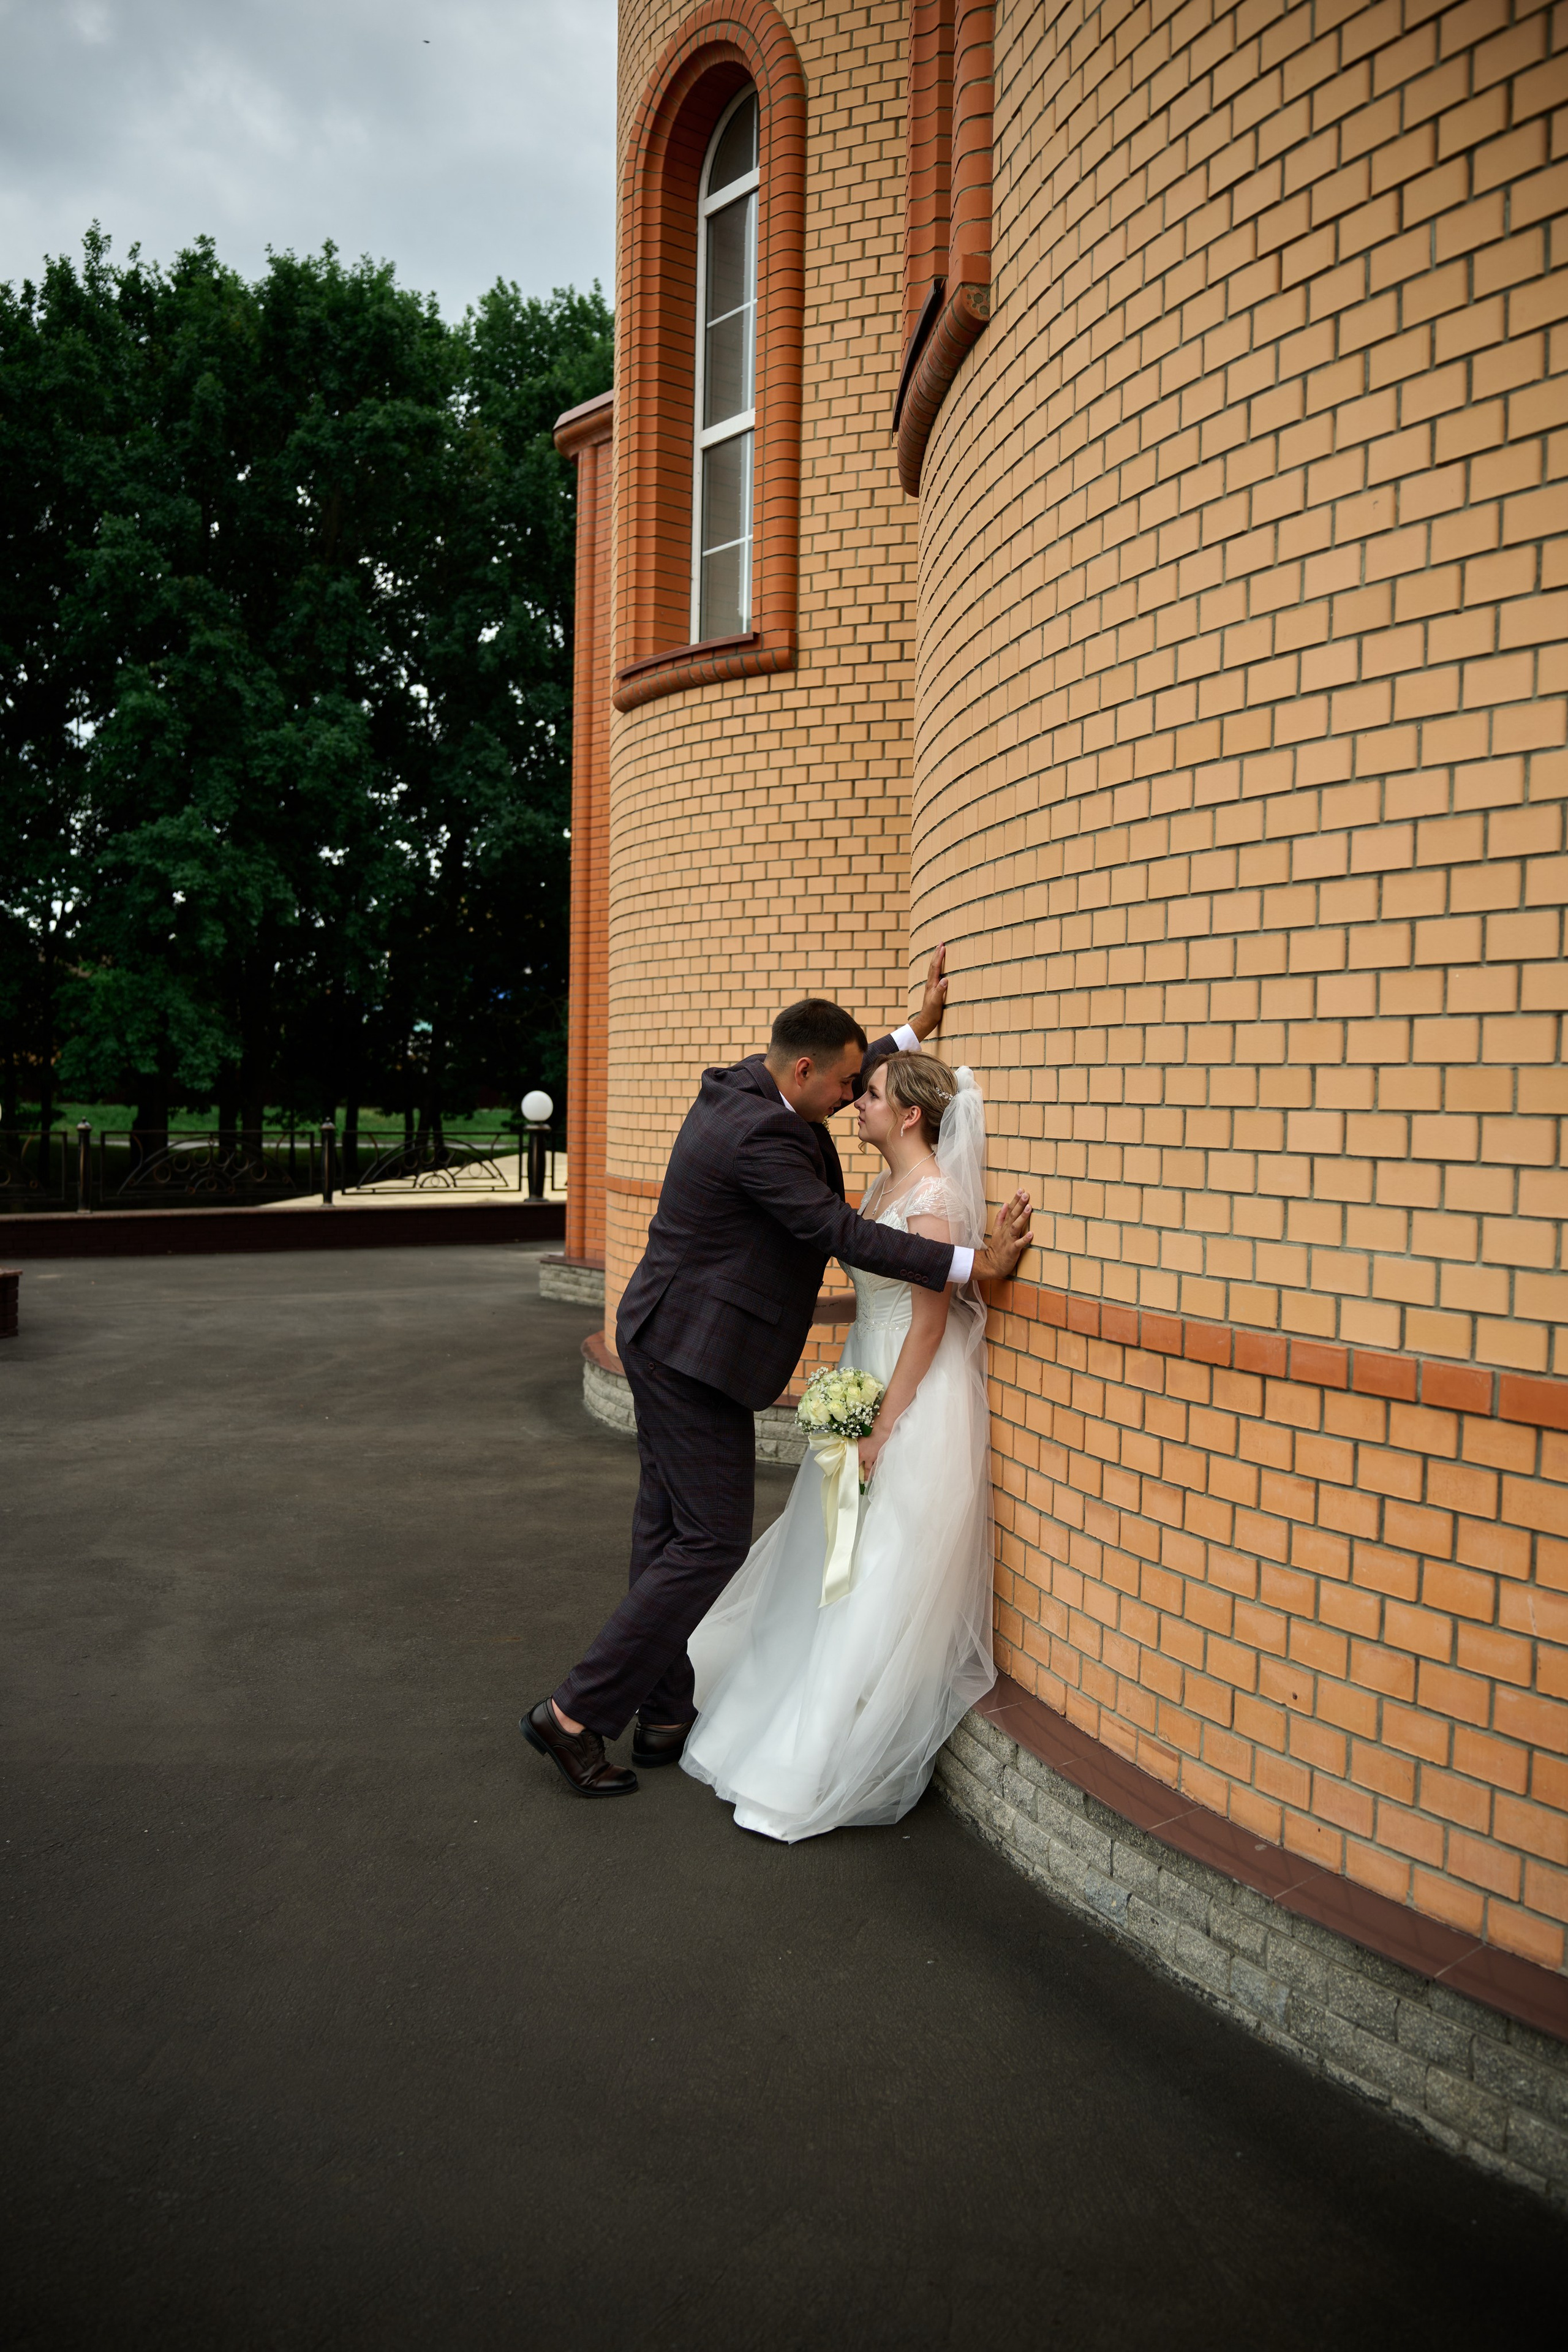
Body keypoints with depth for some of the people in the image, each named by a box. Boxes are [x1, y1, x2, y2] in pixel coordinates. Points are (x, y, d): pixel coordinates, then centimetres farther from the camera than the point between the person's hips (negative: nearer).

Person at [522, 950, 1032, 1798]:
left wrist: (915, 1031, 25)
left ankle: (665, 1718, 26)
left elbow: (842, 1085, 26)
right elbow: (844, 1234, -25)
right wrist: (977, 1262, -23)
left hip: (664, 1343, 11)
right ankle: (575, 1715, 2)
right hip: (695, 1354, -11)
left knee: (668, 1530, 14)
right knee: (712, 1540, -4)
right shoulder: (759, 1133, -23)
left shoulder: (737, 1087, 7)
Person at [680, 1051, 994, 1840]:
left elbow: (930, 1326, -19)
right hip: (870, 1392, 10)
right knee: (828, 1575, 19)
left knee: (880, 1591, 0)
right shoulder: (884, 1187, 8)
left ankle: (824, 1779, 12)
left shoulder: (934, 1199, -20)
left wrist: (885, 1428, -17)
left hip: (917, 1408, -10)